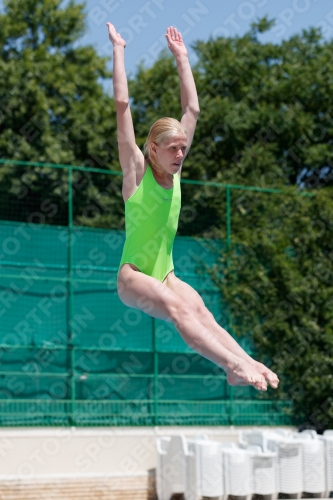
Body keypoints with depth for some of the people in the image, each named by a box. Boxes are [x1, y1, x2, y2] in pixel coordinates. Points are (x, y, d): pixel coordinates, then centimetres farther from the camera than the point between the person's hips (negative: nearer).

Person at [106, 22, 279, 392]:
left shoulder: (174, 170, 8)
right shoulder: (136, 170, -5)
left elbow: (192, 109, 10)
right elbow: (122, 106, -10)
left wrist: (181, 56, 12)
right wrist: (118, 50, -7)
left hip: (166, 274, 5)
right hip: (134, 276, -5)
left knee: (199, 309, -25)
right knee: (175, 307, -32)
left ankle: (248, 363, -47)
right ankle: (233, 365, -51)